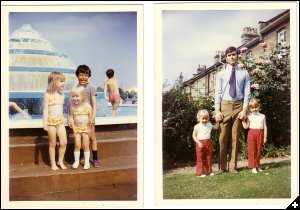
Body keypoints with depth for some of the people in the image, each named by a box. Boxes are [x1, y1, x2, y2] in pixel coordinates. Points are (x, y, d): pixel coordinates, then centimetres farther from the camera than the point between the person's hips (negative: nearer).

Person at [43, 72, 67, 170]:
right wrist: (45, 122, -13)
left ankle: (60, 161, 16)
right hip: (51, 121, -4)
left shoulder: (62, 95, 9)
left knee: (64, 142, -2)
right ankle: (53, 163, 15)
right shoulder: (48, 95, -6)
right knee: (52, 144, 4)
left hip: (60, 121, 4)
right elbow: (45, 109, -8)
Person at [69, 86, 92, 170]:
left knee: (85, 145, 4)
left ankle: (87, 162, 12)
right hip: (77, 128, 2)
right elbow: (71, 117, -2)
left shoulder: (87, 106, -9)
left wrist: (89, 128, -10)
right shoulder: (72, 107, -3)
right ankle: (76, 161, 16)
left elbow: (90, 118, -7)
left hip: (85, 128, -2)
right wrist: (73, 128, -8)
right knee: (77, 145, 3)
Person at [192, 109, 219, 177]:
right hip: (200, 143, -5)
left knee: (209, 158, 10)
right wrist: (198, 142, -15)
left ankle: (209, 171, 21)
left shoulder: (209, 125, 9)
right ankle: (200, 172, 3)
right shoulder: (197, 126, -5)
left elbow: (216, 127, 26)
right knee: (200, 158, -1)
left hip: (208, 143, 5)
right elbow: (194, 135, -5)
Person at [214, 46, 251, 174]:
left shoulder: (244, 73, 5)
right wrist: (217, 110, -6)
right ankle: (222, 167, 7)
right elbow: (218, 93, 2)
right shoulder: (221, 74, 6)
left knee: (235, 137, 6)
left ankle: (233, 166, 14)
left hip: (238, 105, 0)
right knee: (223, 137, 0)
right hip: (225, 105, 0)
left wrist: (244, 109, -8)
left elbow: (247, 93, 1)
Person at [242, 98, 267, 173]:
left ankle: (257, 166, 19)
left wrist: (265, 137, 4)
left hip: (260, 134, 2)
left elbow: (265, 127, 8)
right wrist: (243, 121, -15)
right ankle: (253, 167, 3)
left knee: (259, 150, 8)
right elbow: (246, 126, -2)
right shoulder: (249, 116, 3)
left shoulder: (262, 116, 8)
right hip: (252, 133, -2)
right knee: (252, 151, -2)